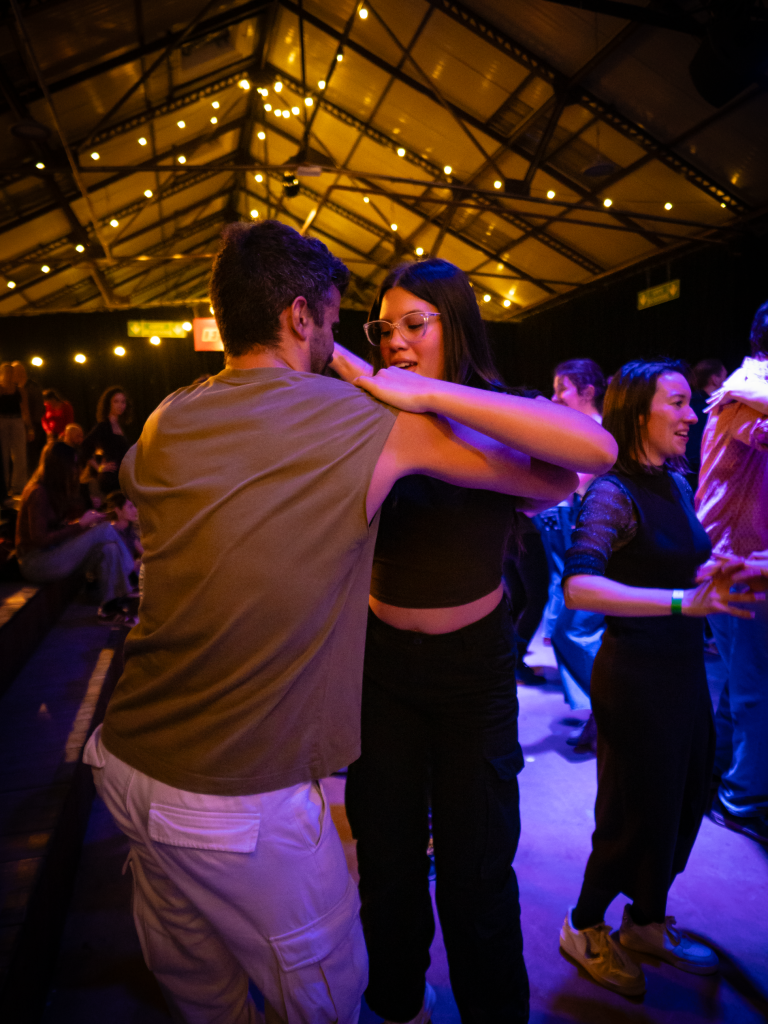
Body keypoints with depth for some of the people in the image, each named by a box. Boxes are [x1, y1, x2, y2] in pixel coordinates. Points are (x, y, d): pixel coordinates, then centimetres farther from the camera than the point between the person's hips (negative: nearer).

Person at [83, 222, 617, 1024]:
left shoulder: (164, 425, -2)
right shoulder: (377, 425, -13)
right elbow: (591, 453, -10)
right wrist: (429, 395, -6)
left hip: (124, 761, 7)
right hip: (241, 805, -6)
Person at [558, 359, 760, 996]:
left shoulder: (677, 485, 5)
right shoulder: (613, 493, -19)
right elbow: (577, 586, -34)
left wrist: (719, 578, 5)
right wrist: (681, 603, -38)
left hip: (685, 668, 8)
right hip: (636, 675, -8)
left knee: (684, 803, 21)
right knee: (637, 814, 8)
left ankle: (648, 921, 44)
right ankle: (585, 927, 33)